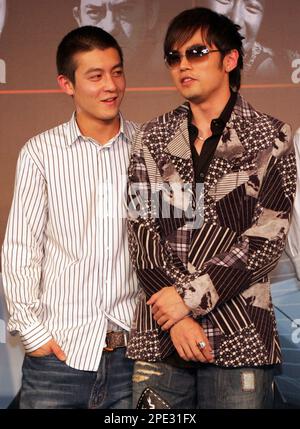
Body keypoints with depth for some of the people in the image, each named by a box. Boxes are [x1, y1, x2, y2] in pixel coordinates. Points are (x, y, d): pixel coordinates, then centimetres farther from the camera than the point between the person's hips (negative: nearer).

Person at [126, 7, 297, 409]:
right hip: (158, 334, 2)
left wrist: (189, 297, -12)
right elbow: (141, 231, 2)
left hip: (239, 337, -2)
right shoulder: (153, 138, 9)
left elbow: (267, 237, -6)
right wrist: (175, 317, -9)